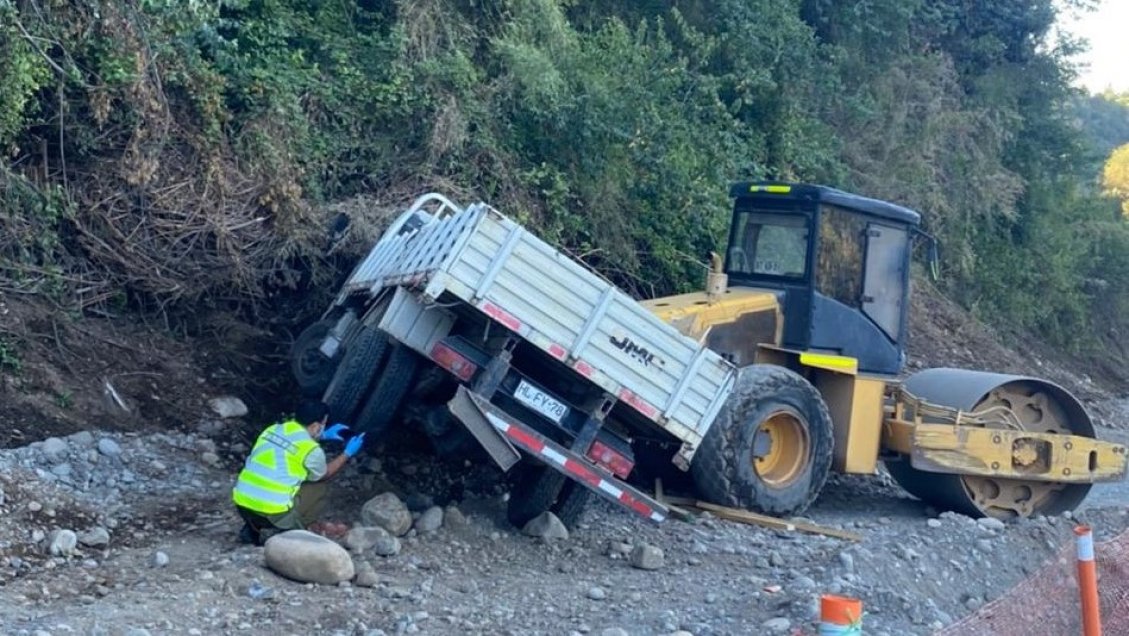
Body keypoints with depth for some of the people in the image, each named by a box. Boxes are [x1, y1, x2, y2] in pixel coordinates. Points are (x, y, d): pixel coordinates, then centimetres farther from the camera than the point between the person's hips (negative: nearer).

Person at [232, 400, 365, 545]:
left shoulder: (273, 429, 10)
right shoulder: (311, 450, -6)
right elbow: (324, 474, 17)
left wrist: (323, 436, 40)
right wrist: (348, 454, 27)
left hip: (242, 505, 6)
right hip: (272, 513, -6)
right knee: (317, 488, 15)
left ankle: (252, 530, 21)